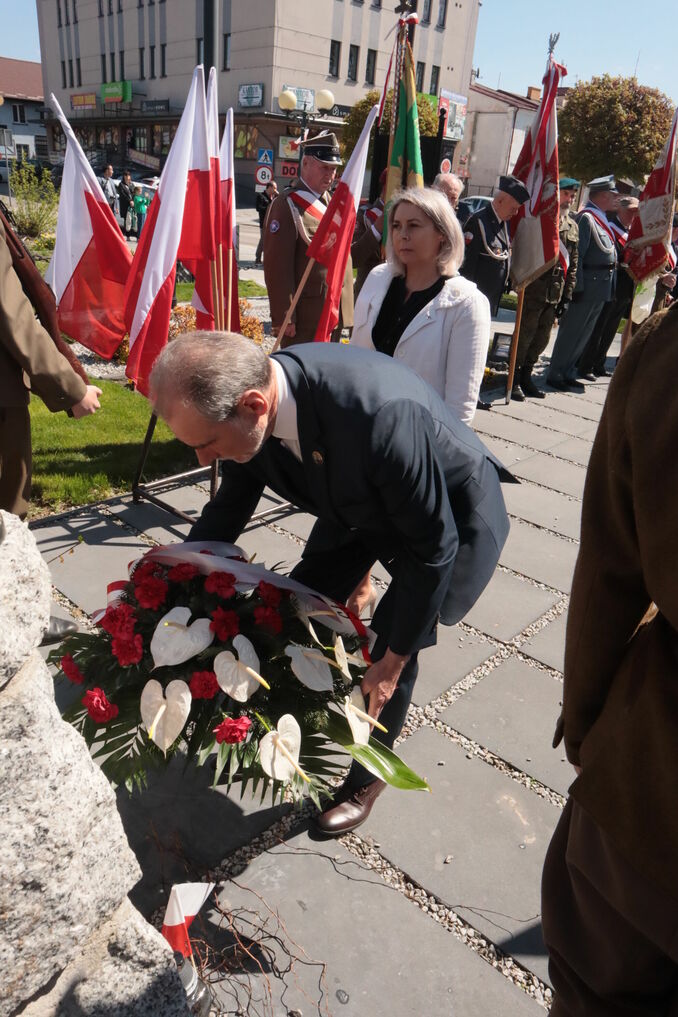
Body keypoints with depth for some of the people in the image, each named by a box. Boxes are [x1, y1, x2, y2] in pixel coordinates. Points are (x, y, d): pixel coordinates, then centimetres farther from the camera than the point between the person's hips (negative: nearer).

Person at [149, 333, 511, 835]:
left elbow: (433, 548, -30)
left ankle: (368, 778, 25)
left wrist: (394, 659, -19)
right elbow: (228, 509, -3)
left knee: (392, 647, -4)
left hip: (451, 513, -6)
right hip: (362, 502, 6)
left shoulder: (382, 416, -45)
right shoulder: (248, 392, -22)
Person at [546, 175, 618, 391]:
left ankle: (567, 373, 21)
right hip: (588, 287, -9)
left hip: (602, 287, 9)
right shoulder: (587, 218, -12)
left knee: (583, 333, 13)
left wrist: (610, 286, 15)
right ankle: (555, 375, 6)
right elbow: (576, 255, -18)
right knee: (571, 331, -2)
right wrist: (577, 287, -21)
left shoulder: (603, 219, 16)